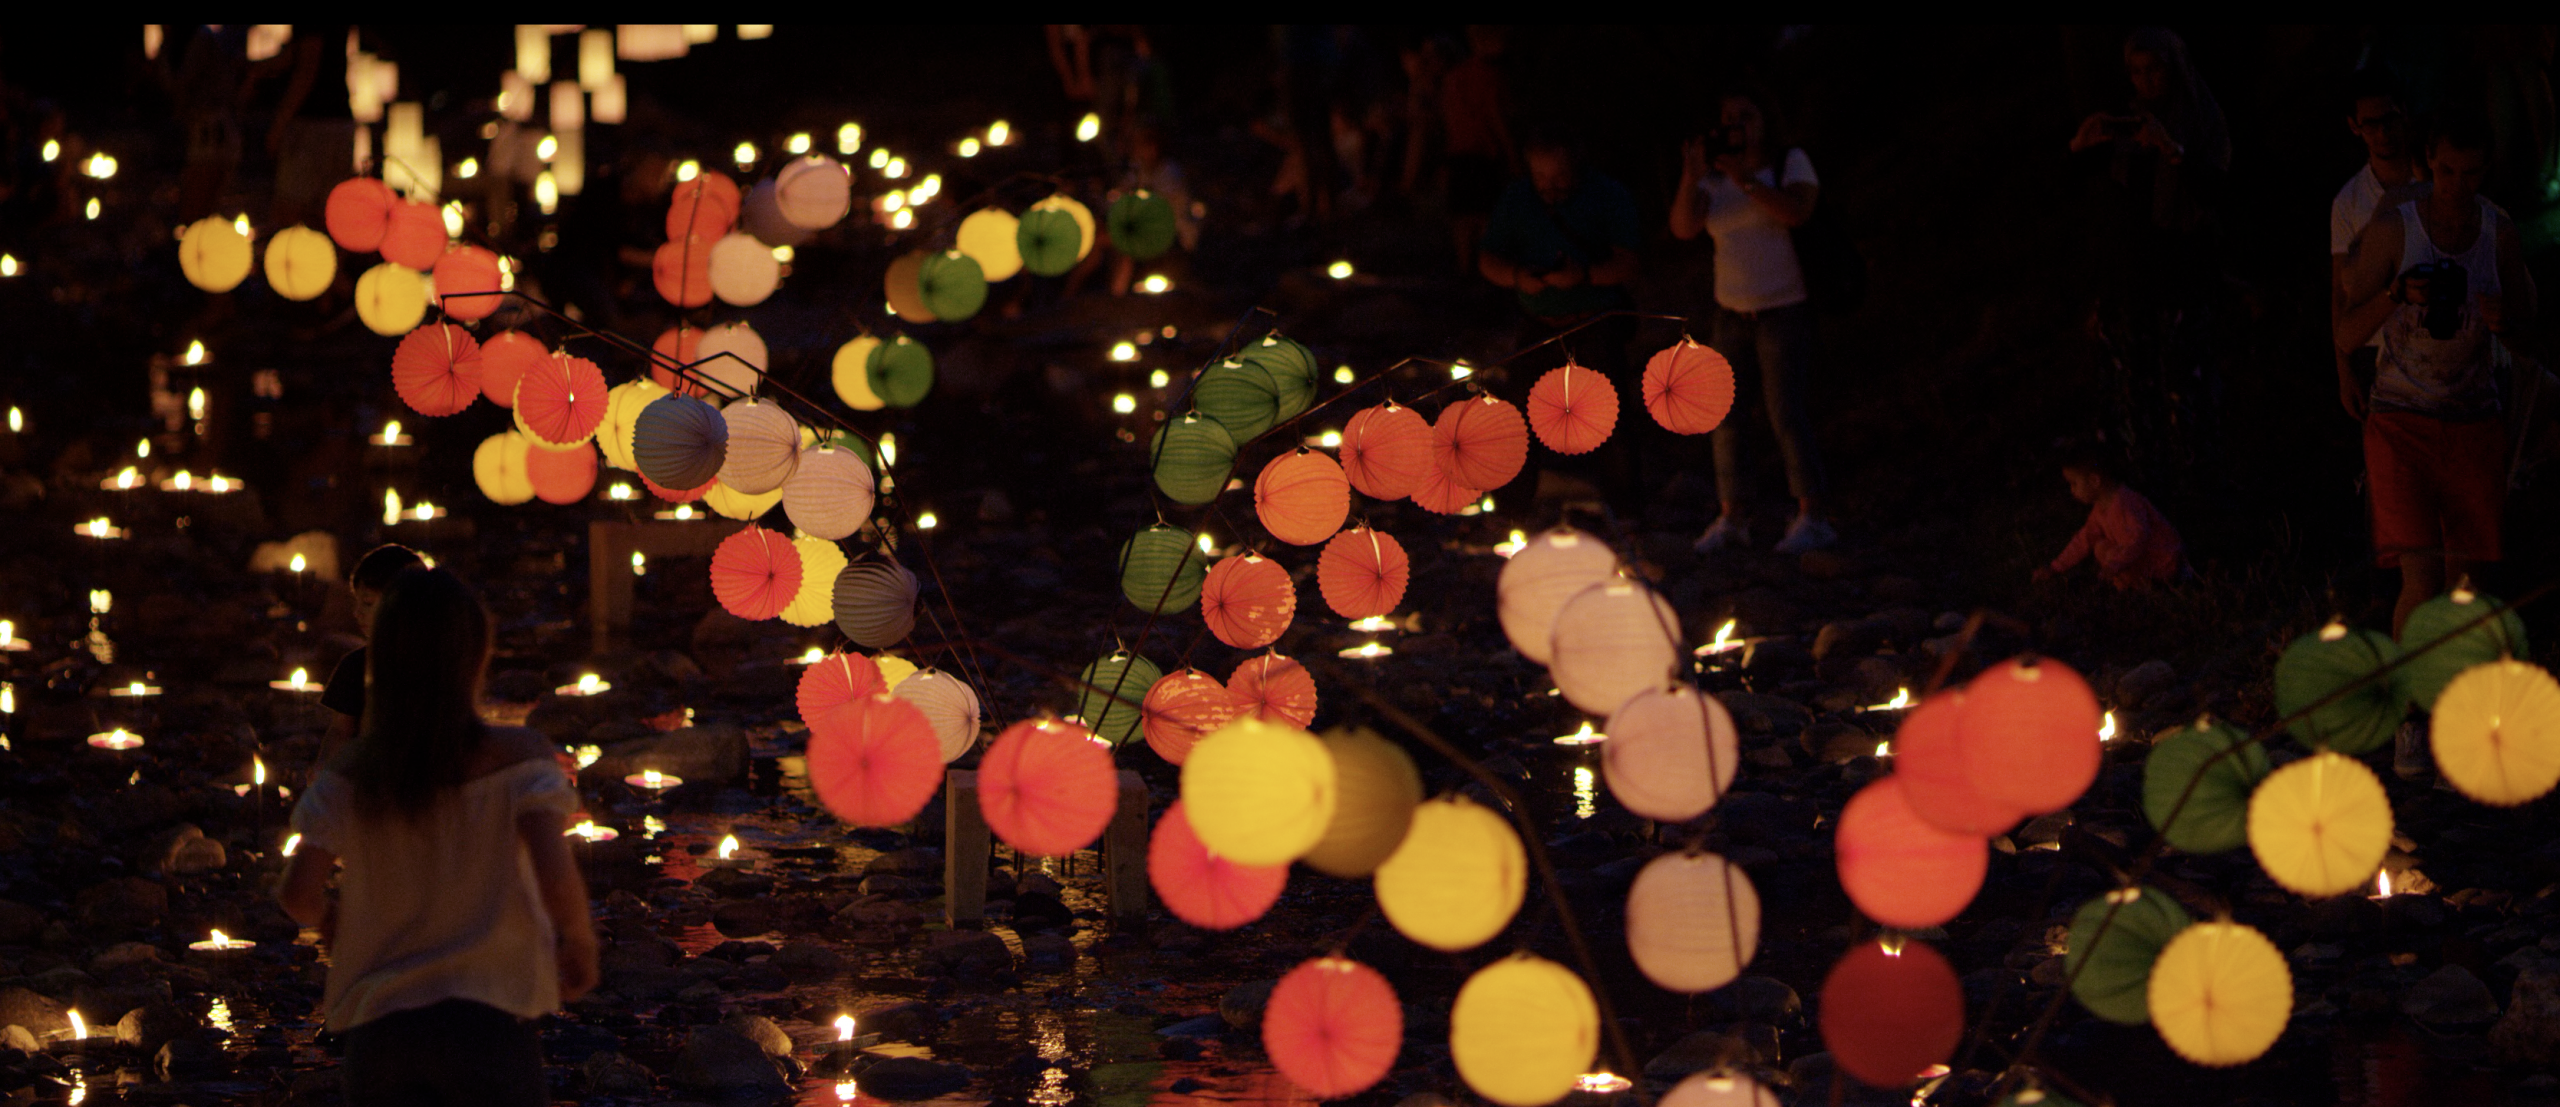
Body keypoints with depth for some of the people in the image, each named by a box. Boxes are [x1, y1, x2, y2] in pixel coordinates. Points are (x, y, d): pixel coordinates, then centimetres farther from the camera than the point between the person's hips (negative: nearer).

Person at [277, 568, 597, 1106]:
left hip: (379, 1029, 3)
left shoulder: (348, 774, 4)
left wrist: (331, 926, 14)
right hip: (488, 1021, -3)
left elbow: (299, 891, -7)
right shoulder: (516, 756, -5)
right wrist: (581, 942, 4)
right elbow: (557, 880, -16)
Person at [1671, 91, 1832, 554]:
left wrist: (1745, 181, -29)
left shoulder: (1791, 163, -5)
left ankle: (1813, 519, -7)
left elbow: (1798, 211, -23)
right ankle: (1730, 519, 11)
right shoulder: (1713, 179, 3)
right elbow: (1683, 227, -12)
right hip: (1733, 312, 5)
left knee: (1786, 412, -12)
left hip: (1786, 309, -5)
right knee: (1726, 414, 2)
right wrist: (1691, 177, -26)